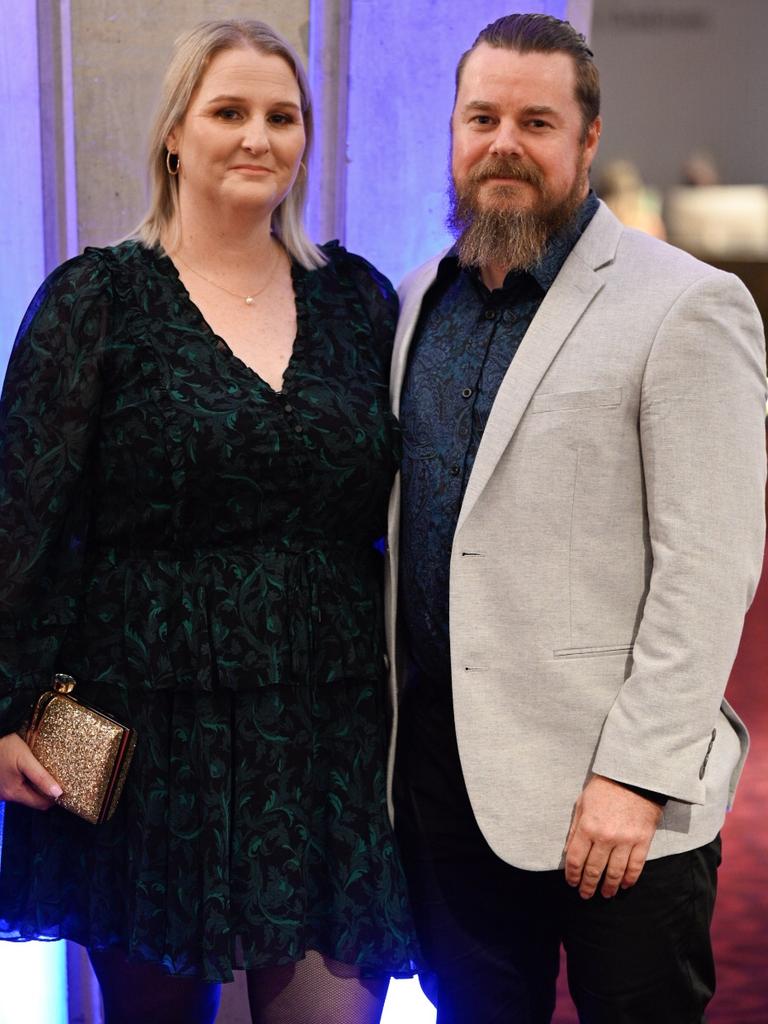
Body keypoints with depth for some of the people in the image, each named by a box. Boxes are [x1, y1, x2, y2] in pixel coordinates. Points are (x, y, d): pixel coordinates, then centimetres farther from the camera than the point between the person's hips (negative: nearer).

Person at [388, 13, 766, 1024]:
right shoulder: (420, 299, 10)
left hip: (611, 793, -5)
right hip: (439, 765, 6)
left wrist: (637, 775, -18)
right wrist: (384, 712, 10)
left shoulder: (686, 307, -10)